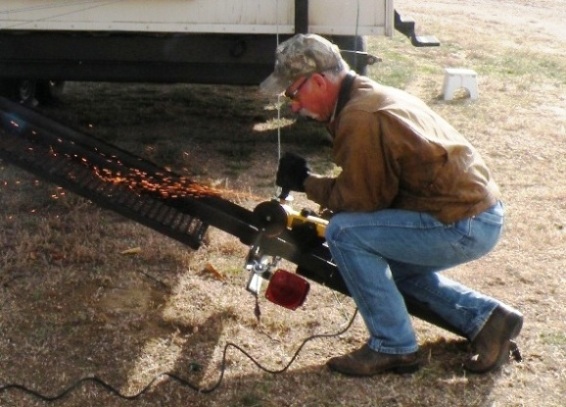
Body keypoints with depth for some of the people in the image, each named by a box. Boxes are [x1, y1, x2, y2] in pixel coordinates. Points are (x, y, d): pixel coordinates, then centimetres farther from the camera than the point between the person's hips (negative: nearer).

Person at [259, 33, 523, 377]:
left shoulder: (360, 118, -20)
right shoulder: (372, 94, 11)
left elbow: (360, 200, -14)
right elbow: (369, 186, 19)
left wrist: (306, 181, -2)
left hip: (463, 226, -10)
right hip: (482, 212, 10)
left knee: (345, 233, -14)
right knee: (389, 262, 28)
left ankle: (394, 347, -3)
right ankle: (487, 317, 21)